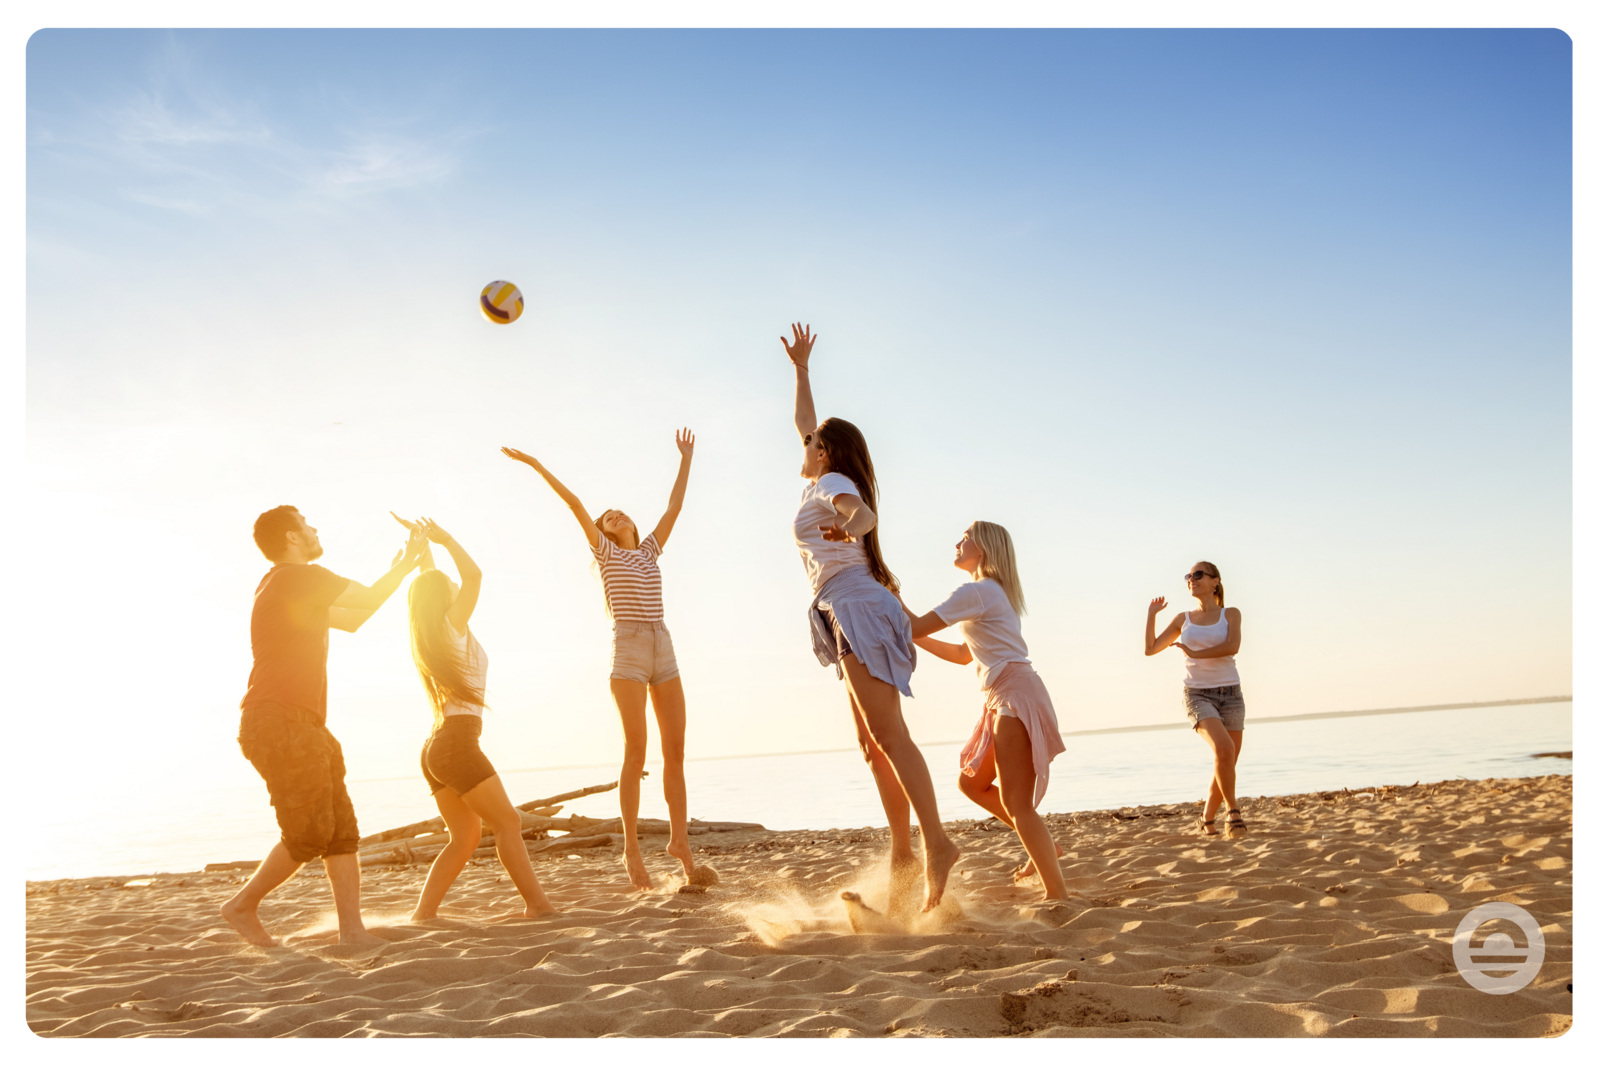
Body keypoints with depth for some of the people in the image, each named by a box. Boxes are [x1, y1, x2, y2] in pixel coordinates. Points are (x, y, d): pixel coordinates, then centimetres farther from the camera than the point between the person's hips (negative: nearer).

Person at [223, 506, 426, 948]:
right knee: (310, 834, -8)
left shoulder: (297, 587, 22)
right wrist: (406, 563, 11)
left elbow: (351, 619, 27)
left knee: (342, 831, 3)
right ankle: (244, 904, 9)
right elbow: (371, 599, -4)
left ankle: (352, 930, 1)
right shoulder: (301, 576, -9)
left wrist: (399, 568, 30)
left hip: (300, 728, 10)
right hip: (279, 724, -10)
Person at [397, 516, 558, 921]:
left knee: (465, 837, 9)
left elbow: (432, 585, 27)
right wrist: (444, 538, -6)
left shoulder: (428, 636, 13)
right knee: (507, 823, -5)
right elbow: (473, 575, -15)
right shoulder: (452, 627, -7)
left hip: (436, 746, 9)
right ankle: (538, 904, -7)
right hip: (458, 743, -9)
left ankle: (423, 913, 3)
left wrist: (425, 542, 30)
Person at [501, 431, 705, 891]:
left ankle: (680, 843, 4)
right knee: (636, 749, -9)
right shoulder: (606, 551, 11)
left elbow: (674, 506, 23)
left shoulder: (650, 550, 21)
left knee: (675, 749, -1)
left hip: (664, 651, 4)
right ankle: (631, 848, -3)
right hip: (628, 650, -4)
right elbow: (575, 504, 3)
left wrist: (686, 458, 27)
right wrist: (535, 464, -1)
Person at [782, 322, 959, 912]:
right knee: (872, 743, 5)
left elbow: (863, 511, -26)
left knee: (886, 734, -18)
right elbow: (805, 423, 38)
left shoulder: (830, 484, -1)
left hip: (857, 605, -9)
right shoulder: (825, 485, 23)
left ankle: (936, 842, -25)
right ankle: (902, 851, 4)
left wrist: (850, 526, -48)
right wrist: (801, 368, 46)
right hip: (854, 614, 9)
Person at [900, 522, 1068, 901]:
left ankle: (1057, 894, -9)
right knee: (971, 782, 17)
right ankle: (1044, 848, 22)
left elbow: (919, 626, -14)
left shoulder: (975, 591, -11)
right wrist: (914, 638, 20)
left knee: (1016, 802, -11)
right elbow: (963, 655, 26)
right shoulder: (992, 593, 20)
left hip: (1016, 695, -10)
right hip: (1002, 699, 10)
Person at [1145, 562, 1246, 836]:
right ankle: (1233, 809, -12)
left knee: (1227, 767, 0)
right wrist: (1152, 614, 6)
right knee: (1223, 748, -28)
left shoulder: (1230, 614, 6)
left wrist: (1195, 654, -18)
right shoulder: (1183, 619, 12)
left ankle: (1208, 819, 22)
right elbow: (1150, 649, 11)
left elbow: (1232, 647, -13)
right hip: (1197, 695, -1)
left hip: (1230, 695, 1)